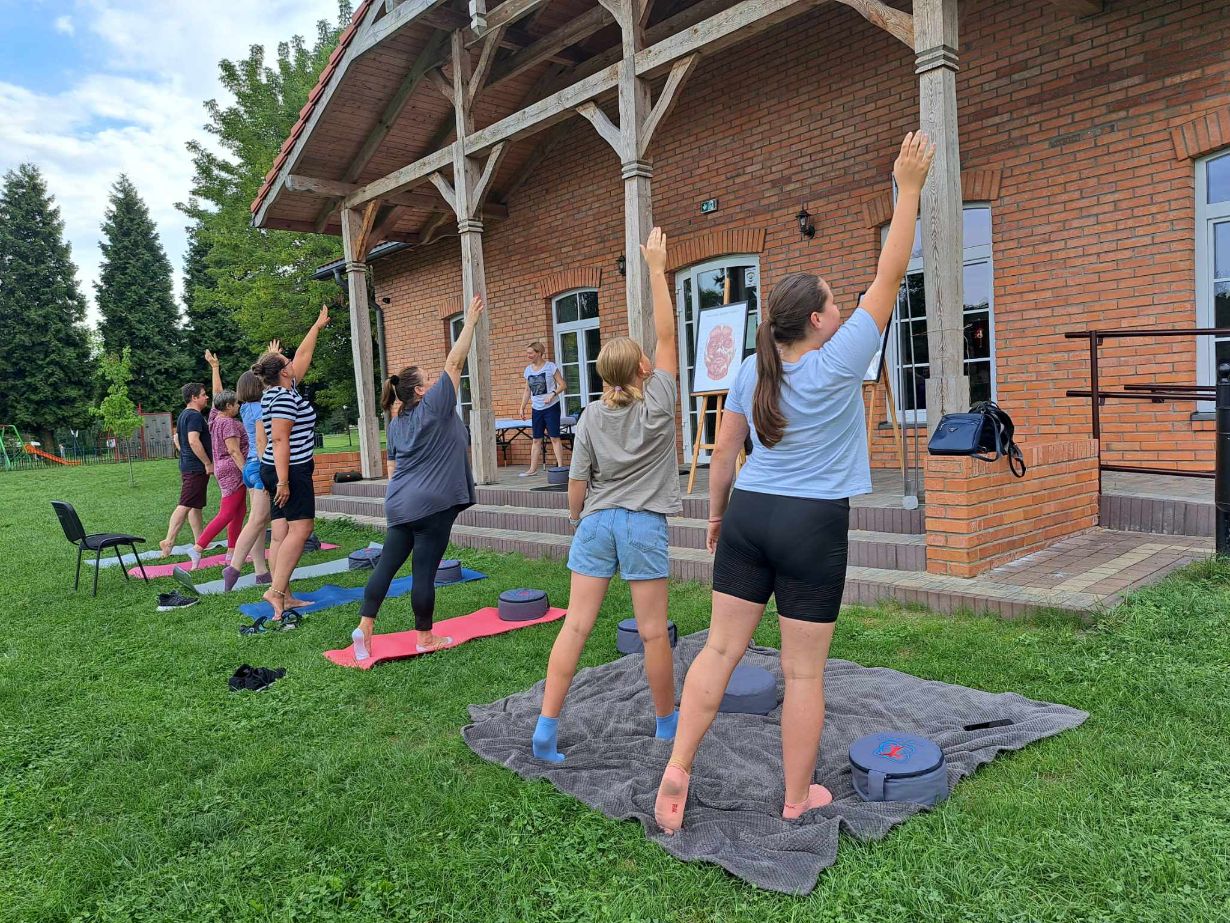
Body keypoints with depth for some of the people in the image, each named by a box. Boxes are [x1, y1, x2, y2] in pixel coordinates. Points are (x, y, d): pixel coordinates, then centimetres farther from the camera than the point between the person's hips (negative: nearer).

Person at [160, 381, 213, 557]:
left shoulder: (183, 415, 17)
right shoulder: (195, 416, -15)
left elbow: (176, 439, 26)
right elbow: (194, 441, -25)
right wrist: (208, 463, -20)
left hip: (186, 465, 11)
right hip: (197, 467, -11)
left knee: (196, 505, 13)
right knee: (185, 505, -10)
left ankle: (200, 542, 18)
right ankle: (169, 541, -10)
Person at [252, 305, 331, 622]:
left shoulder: (283, 389, 14)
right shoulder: (285, 398, -14)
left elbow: (303, 355, 27)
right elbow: (279, 440, -21)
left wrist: (317, 327, 36)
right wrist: (283, 480, -24)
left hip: (277, 470, 10)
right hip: (290, 471, -10)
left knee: (283, 532, 6)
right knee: (301, 528, -9)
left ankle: (284, 595, 8)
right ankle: (276, 589, -12)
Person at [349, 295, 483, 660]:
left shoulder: (397, 422, 13)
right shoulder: (434, 406, -8)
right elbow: (454, 363, -8)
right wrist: (470, 322, -2)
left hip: (399, 504, 7)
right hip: (432, 505, -7)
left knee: (388, 563, 11)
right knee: (424, 570, 1)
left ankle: (364, 627, 10)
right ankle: (425, 638, 12)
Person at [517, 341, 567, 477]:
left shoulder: (550, 366, -8)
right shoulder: (528, 370, 8)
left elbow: (562, 385, -8)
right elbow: (527, 390, 16)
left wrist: (553, 394, -24)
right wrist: (522, 408, 11)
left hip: (551, 407, -5)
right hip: (536, 409, 5)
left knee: (554, 437, -4)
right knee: (536, 440, 9)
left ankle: (560, 466, 0)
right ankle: (533, 469, 14)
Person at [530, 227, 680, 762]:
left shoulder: (592, 416, 3)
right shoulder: (658, 400, -4)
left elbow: (576, 483, 4)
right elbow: (666, 334, 1)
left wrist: (578, 519, 22)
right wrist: (656, 269, 1)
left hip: (596, 522, 3)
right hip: (644, 524, -2)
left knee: (576, 625, 3)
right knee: (653, 632, 7)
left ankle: (546, 728, 3)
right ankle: (667, 724, 24)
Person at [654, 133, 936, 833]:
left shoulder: (752, 371, 5)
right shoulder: (839, 362, -9)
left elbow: (723, 449, 10)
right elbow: (889, 278, -4)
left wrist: (717, 511, 22)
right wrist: (909, 190, 3)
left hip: (748, 515, 5)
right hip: (812, 526, -4)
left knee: (722, 647, 10)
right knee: (804, 671, 7)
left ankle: (677, 767, 10)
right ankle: (798, 798, 22)